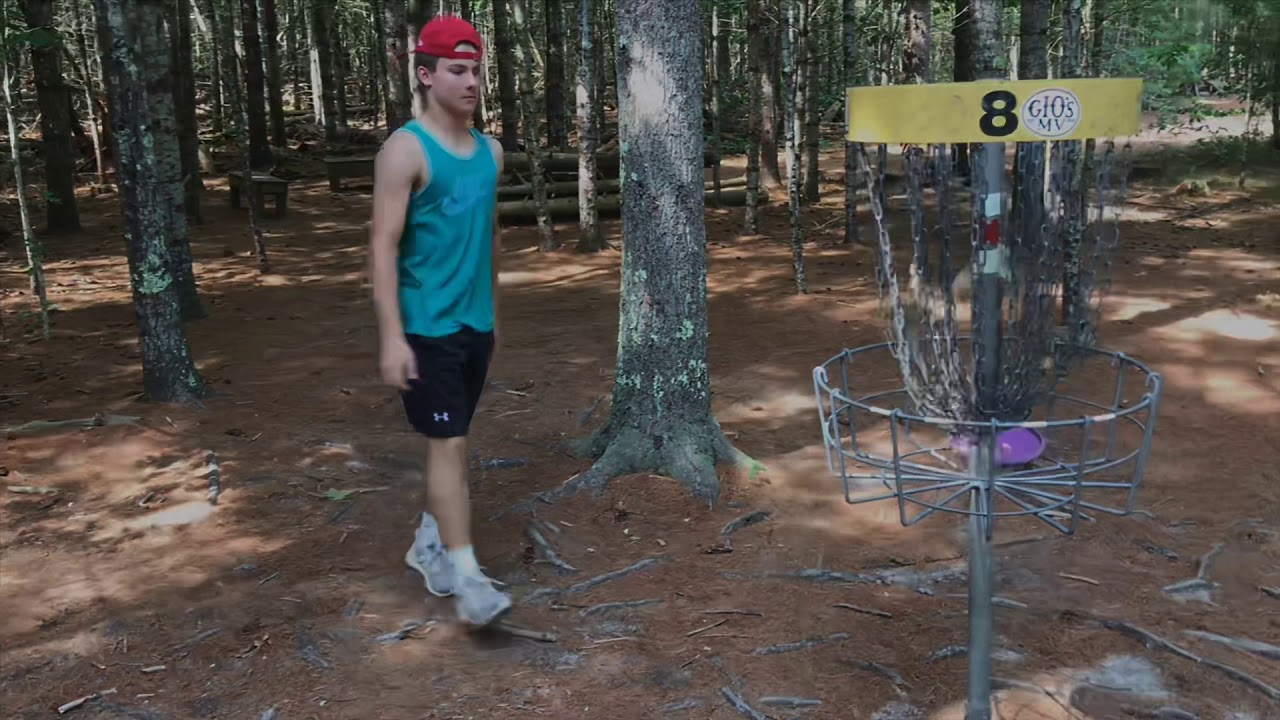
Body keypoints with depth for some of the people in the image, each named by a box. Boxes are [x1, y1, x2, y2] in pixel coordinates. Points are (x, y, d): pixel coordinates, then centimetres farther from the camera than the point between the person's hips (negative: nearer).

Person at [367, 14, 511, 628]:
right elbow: (383, 245, -15)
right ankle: (467, 577, -4)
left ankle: (428, 545, 31)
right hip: (426, 328, -7)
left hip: (475, 324, 7)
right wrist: (391, 336, -20)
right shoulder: (405, 150, -12)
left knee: (453, 441, 15)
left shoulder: (489, 151, 9)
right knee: (448, 444, -8)